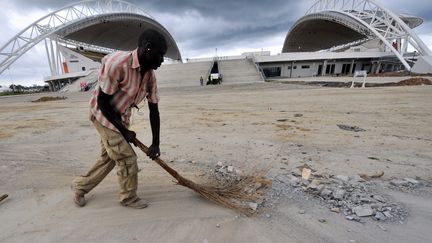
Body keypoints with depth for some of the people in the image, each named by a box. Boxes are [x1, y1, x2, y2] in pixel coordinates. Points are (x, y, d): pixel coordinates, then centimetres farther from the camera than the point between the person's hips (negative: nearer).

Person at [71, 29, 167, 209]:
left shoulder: (150, 74, -9)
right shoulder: (117, 63, -29)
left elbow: (154, 110, -6)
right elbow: (102, 102, -22)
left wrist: (155, 143, -7)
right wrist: (124, 130, -17)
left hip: (121, 118, 7)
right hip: (104, 116, -7)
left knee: (108, 157, 17)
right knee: (127, 158, -5)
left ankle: (80, 186, 41)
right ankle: (129, 198, 19)